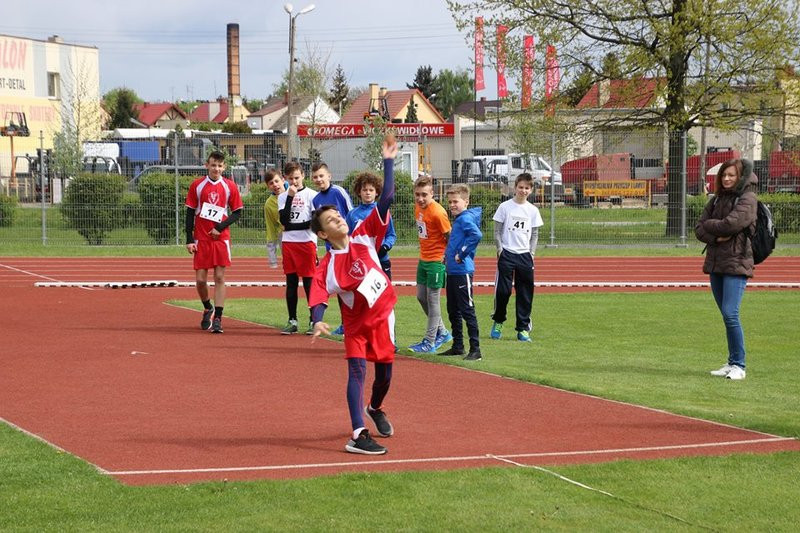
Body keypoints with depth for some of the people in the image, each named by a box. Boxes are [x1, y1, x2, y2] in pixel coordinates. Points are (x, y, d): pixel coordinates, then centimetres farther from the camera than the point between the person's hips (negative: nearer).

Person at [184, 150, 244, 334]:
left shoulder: (230, 186, 1)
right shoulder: (197, 185, 2)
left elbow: (237, 212, 4)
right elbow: (190, 213, 3)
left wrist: (220, 227, -10)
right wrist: (189, 240, -3)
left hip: (221, 238, 0)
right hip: (201, 239, 1)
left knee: (220, 278, -4)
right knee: (200, 279, 0)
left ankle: (217, 318, -3)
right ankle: (207, 309, 27)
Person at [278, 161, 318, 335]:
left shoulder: (311, 195, 0)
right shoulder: (283, 197, 11)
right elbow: (284, 220, -5)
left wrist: (291, 226, -9)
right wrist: (290, 196, -8)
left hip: (307, 242, -4)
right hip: (288, 243, 4)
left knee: (309, 282, -4)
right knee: (291, 283, 6)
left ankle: (313, 320, 1)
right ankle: (292, 321, 12)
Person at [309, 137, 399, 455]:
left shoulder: (364, 237, -5)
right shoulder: (326, 267, -13)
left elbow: (386, 199, -9)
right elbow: (318, 297, -22)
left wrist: (388, 162, -14)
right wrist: (317, 321, -43)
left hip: (383, 315, 3)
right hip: (356, 322, -3)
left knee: (384, 372, 11)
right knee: (357, 370, -18)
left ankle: (375, 409, 44)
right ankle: (358, 435, -23)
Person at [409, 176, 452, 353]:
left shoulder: (437, 212, -20)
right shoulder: (418, 207, 4)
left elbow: (450, 236, -14)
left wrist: (446, 256, -14)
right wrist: (424, 249, 13)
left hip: (436, 261, -9)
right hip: (423, 259, 9)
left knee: (432, 300, -2)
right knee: (421, 297, 14)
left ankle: (430, 342, 5)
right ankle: (442, 332, 29)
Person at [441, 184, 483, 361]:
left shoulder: (466, 218, -14)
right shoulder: (457, 220, 15)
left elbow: (476, 234, -32)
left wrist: (462, 254, -23)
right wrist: (448, 256, 13)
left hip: (462, 271, -10)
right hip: (452, 271, 10)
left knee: (467, 310, -7)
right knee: (453, 311, 16)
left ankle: (475, 349, -4)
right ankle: (457, 346, 25)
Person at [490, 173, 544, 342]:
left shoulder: (533, 210, 7)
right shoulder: (505, 207, 0)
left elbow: (535, 234, 12)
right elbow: (497, 231, 2)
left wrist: (532, 253, 2)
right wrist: (500, 249, -7)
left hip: (525, 255, 3)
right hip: (507, 254, -3)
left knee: (525, 293, 2)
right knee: (502, 290, -6)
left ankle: (523, 328, 8)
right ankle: (498, 322, 15)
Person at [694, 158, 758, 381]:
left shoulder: (747, 199, -6)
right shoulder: (717, 199, 15)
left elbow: (731, 224, -20)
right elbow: (699, 229, 7)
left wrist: (709, 225, -3)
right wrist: (717, 236, -12)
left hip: (736, 264, -7)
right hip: (715, 263, 7)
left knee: (730, 314, -15)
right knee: (726, 315, 10)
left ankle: (738, 365, -8)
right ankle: (732, 364, 17)